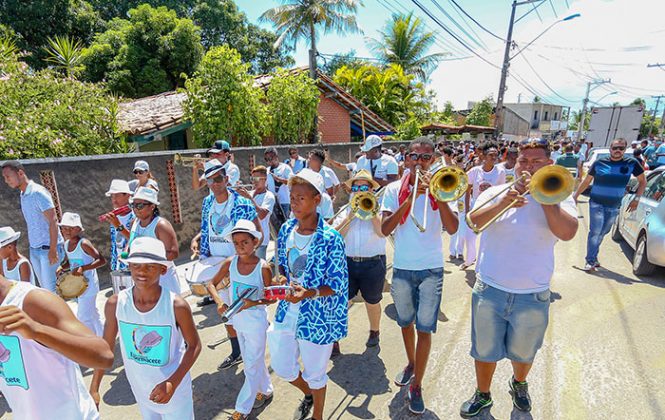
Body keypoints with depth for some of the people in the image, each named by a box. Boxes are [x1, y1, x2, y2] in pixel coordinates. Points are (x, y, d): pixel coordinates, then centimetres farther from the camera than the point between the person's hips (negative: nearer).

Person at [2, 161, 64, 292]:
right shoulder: (23, 195, 10)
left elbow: (53, 221, -18)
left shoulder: (38, 192, -14)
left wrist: (53, 249, -20)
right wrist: (32, 245, 13)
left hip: (48, 248, -8)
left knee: (51, 288, -1)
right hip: (34, 249, 8)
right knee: (44, 286, 14)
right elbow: (32, 224, 13)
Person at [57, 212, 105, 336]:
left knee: (83, 317, -4)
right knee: (92, 313, 22)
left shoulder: (83, 243, -20)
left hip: (88, 284, -8)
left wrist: (83, 268, -33)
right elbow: (68, 262, 16)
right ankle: (100, 337, 38)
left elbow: (101, 260, -26)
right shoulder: (66, 244, 3)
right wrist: (61, 267, -5)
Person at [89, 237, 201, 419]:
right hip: (140, 388, 3)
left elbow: (194, 346, -14)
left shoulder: (177, 306, -26)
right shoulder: (115, 304, -18)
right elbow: (106, 346, -2)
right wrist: (94, 388, -1)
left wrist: (173, 383, -22)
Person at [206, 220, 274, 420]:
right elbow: (211, 284, 0)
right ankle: (265, 390, 46)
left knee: (252, 366, 9)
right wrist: (219, 302, -17)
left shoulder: (263, 267, -22)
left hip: (256, 320, -5)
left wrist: (254, 303, -28)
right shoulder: (230, 263, -11)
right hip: (237, 318, 5)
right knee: (252, 360, 23)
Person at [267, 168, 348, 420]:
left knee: (315, 374, 16)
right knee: (281, 366, 21)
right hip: (287, 311, 6)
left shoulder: (330, 239, -21)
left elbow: (338, 285, -17)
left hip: (317, 316, -5)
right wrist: (282, 278, -10)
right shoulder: (286, 230, -3)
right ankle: (308, 394, 54)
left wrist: (308, 293, -32)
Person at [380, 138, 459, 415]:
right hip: (402, 268, 2)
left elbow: (452, 229, -13)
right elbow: (385, 229, -14)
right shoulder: (394, 190, -1)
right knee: (406, 323, 20)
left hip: (431, 269, -1)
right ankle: (411, 364, 46)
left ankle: (417, 386, 20)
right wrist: (411, 198, -22)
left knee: (425, 329, 2)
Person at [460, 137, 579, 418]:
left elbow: (567, 232, -19)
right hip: (489, 291, 0)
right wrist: (504, 201, -30)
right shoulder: (496, 192, -1)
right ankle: (482, 395, 40)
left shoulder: (559, 198, -1)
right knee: (485, 351, 15)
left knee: (523, 353, 23)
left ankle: (519, 384, 54)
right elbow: (474, 220, -17)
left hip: (533, 297, 0)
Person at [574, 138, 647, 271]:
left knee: (602, 233, 14)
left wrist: (636, 198, -2)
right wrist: (575, 196, 2)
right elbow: (586, 181, 2)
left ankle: (593, 257, 28)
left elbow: (642, 181, 8)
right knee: (595, 232, -9)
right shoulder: (599, 163, -6)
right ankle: (590, 261, -2)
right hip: (597, 203, -3)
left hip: (614, 206, 3)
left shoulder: (632, 163, -1)